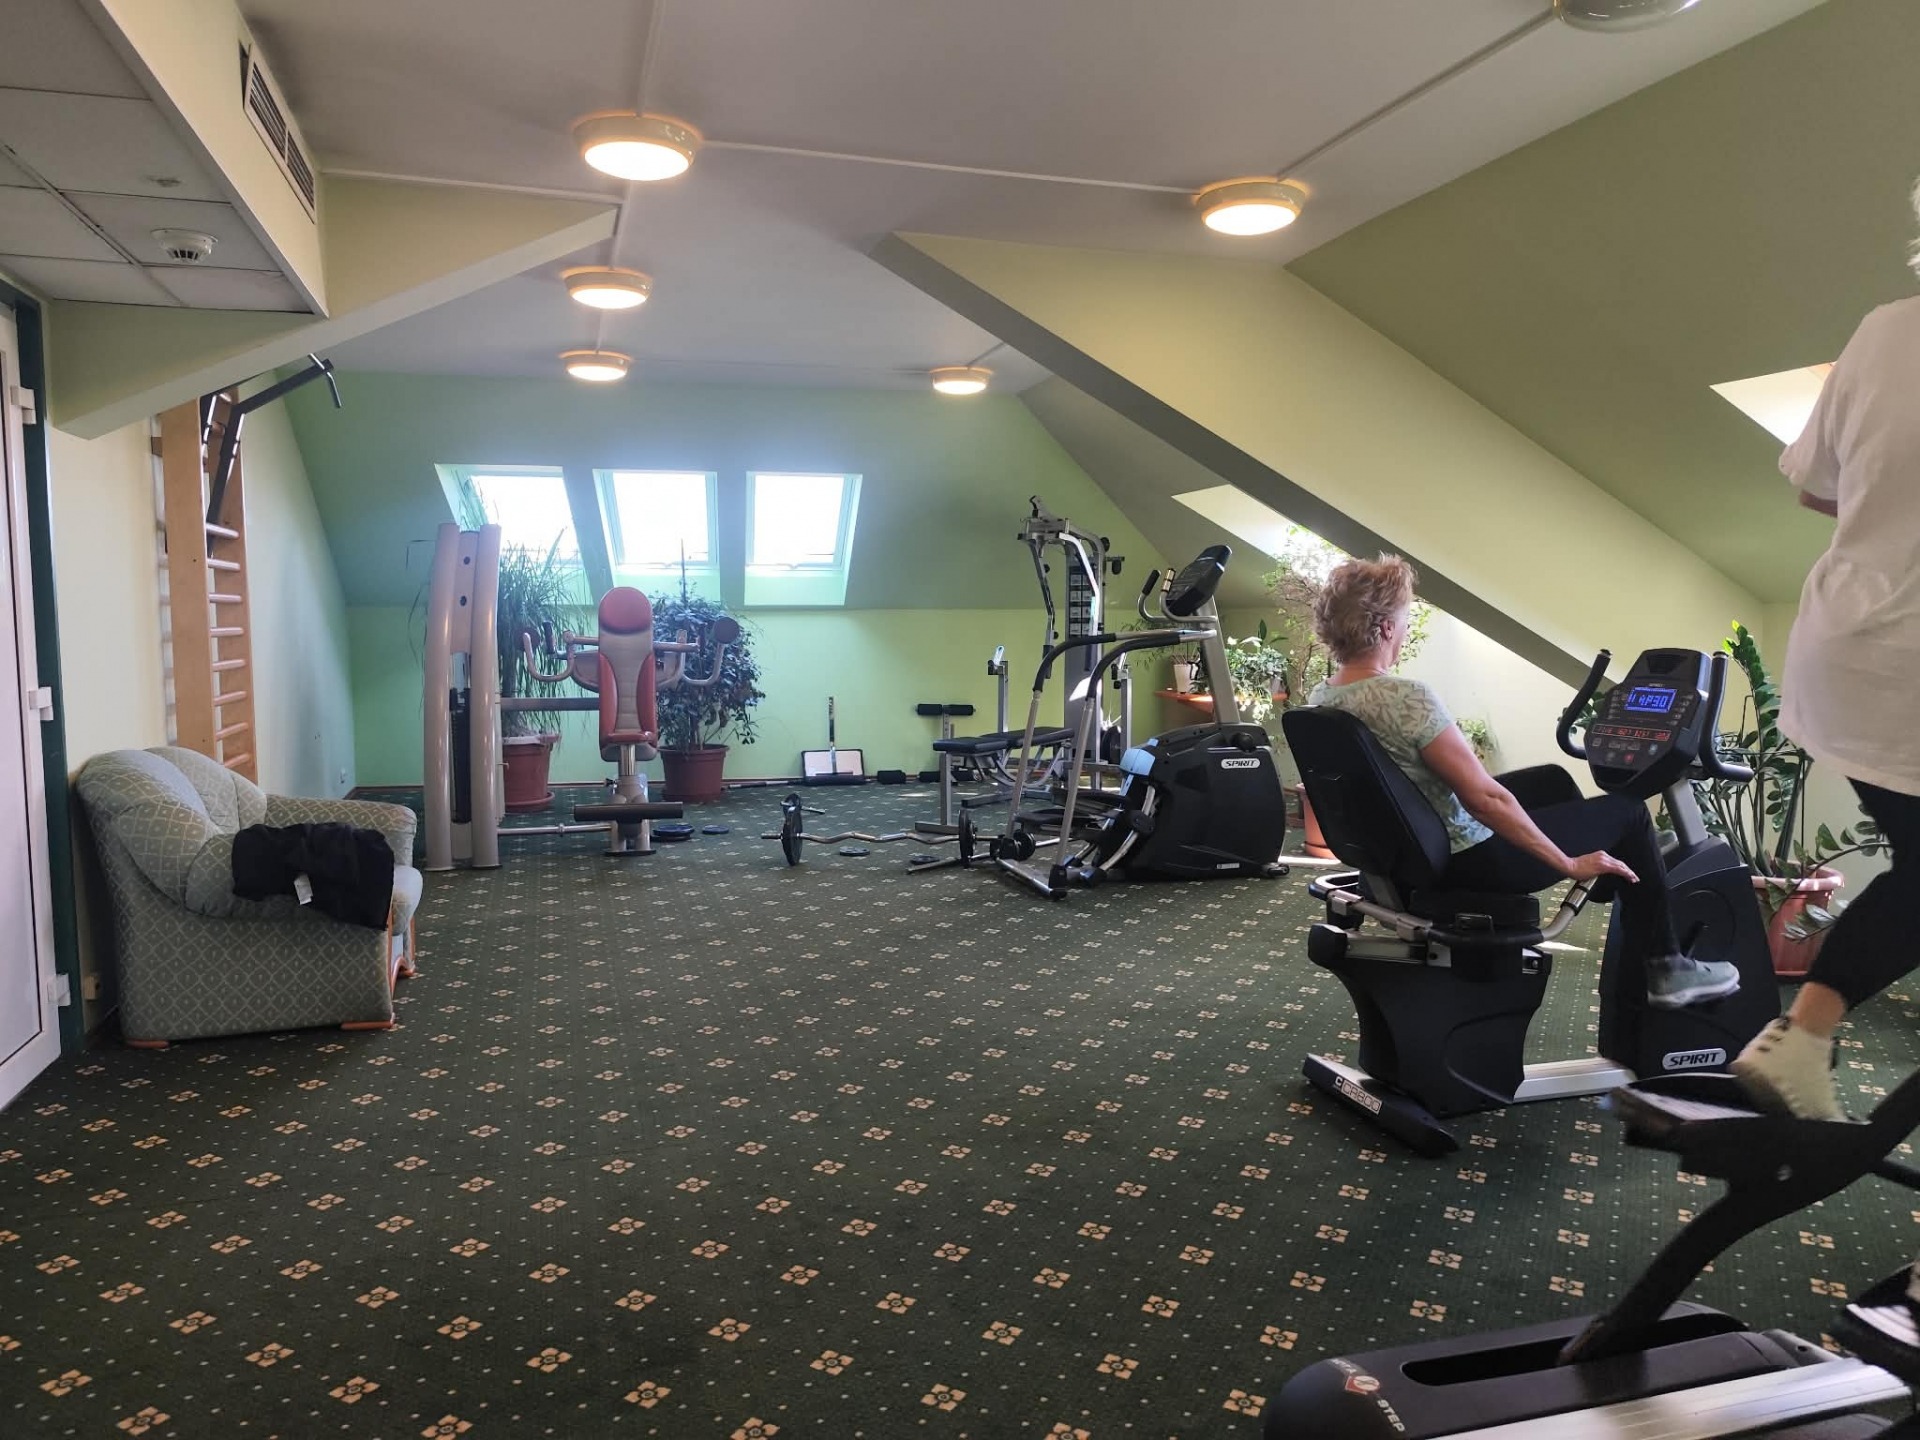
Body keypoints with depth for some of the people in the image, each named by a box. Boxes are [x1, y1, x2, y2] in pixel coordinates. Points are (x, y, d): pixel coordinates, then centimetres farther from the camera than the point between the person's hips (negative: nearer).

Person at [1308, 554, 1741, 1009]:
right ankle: (1665, 969, 17)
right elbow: (1486, 798, -26)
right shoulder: (1407, 698, -29)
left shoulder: (1320, 700, -3)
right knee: (1628, 812, 8)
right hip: (1466, 862, -8)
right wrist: (1568, 864, -15)